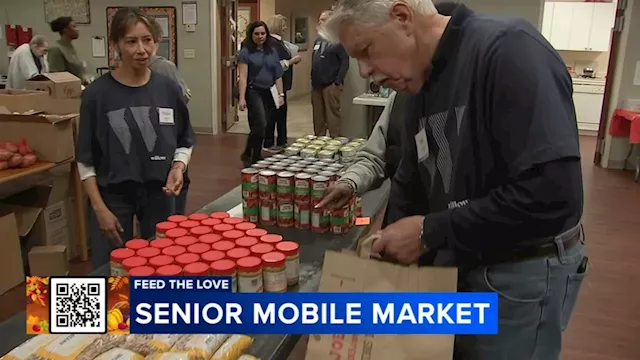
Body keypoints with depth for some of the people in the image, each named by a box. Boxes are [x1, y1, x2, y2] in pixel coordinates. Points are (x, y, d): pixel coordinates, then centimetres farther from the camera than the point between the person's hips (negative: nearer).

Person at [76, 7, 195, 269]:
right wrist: (100, 208, -8)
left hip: (159, 193, 3)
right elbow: (85, 159, -4)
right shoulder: (97, 93, -9)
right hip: (112, 196, -2)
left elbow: (185, 142, 8)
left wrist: (178, 168, -11)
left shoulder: (169, 89, -2)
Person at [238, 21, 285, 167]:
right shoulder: (246, 52, -2)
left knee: (260, 127, 8)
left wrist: (281, 94, 7)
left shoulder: (272, 52, 11)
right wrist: (242, 98, -14)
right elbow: (243, 77, -7)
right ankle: (247, 155, 1)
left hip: (269, 93, 5)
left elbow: (278, 75, 14)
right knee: (260, 124, -16)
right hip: (253, 92, -5)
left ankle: (256, 156, 20)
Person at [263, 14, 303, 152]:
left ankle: (281, 142, 24)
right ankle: (268, 144, 9)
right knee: (273, 113, -1)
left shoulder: (279, 42, 12)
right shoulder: (271, 43, -17)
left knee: (281, 111, 15)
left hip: (282, 83, 10)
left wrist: (293, 59, 7)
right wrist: (292, 61, -16)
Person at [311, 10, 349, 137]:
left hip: (331, 85, -7)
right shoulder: (318, 39, 16)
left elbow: (345, 63, -11)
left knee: (332, 115, -6)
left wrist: (337, 82, -16)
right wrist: (313, 81, 13)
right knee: (317, 115, 12)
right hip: (316, 85, 7)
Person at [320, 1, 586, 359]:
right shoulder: (424, 88, 5)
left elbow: (552, 195, -31)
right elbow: (410, 187, 13)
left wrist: (431, 232, -23)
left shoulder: (509, 48, -22)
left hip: (524, 272, -8)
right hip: (461, 261, 8)